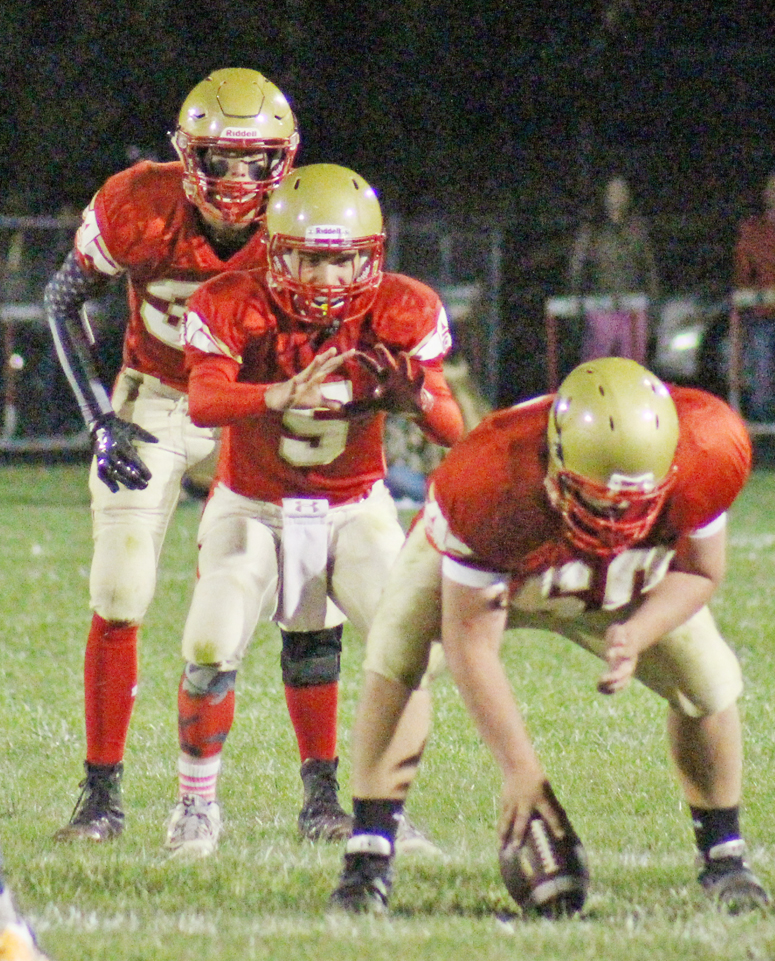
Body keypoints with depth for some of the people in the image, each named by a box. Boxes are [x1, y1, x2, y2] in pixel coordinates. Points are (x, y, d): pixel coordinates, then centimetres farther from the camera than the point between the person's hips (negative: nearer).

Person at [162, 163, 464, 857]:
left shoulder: (401, 312, -15)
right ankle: (197, 801, 6)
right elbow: (203, 400, -40)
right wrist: (283, 395, -59)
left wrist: (419, 400, -47)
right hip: (254, 507, -1)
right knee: (212, 649, -18)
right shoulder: (234, 306, -20)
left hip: (356, 507, 1)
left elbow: (454, 430, -22)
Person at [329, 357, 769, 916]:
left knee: (709, 679, -11)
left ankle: (723, 857, 12)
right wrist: (520, 769, -33)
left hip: (625, 584, 3)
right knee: (395, 657, -26)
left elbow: (699, 572, -14)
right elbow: (471, 644, -34)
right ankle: (369, 859, -19)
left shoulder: (705, 458, -36)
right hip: (482, 570, -3)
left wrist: (635, 638, -33)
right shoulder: (491, 489, -44)